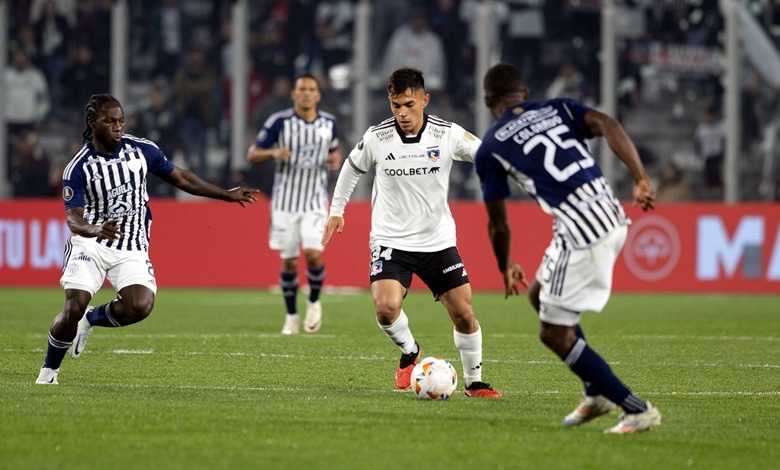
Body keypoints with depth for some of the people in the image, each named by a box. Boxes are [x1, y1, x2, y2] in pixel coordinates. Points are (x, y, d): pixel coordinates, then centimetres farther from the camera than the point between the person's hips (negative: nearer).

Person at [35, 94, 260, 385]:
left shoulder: (143, 150, -3)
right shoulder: (78, 168, -11)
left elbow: (180, 178, 10)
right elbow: (73, 218, -16)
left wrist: (226, 195, 12)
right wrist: (96, 231, -39)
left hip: (131, 249, 2)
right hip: (91, 243, -2)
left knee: (140, 306, -23)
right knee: (74, 307, -17)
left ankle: (92, 319, 9)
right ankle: (49, 369, 8)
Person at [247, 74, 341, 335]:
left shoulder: (329, 123, 3)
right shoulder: (279, 122, -7)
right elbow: (252, 154, -3)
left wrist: (336, 159, -4)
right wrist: (273, 152, -24)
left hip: (315, 203, 1)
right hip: (285, 203, -1)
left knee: (313, 254, -16)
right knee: (288, 262, 2)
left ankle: (314, 302, 11)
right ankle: (292, 316, 20)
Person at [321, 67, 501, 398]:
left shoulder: (448, 135, -11)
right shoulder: (376, 138, -9)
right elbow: (353, 167, 11)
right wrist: (336, 209, 16)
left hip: (438, 242, 1)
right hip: (390, 241, -1)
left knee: (464, 314, -1)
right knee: (386, 308, -22)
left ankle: (474, 382, 20)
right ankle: (409, 352, 10)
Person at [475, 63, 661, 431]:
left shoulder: (490, 149, 6)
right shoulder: (558, 108, 17)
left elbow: (499, 225, 10)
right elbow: (607, 125, -2)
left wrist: (505, 269, 28)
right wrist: (641, 180, -9)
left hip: (581, 233, -7)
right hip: (613, 217, 7)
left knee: (555, 334, 5)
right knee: (539, 294, 25)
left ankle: (638, 411, 2)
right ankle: (597, 394, 26)